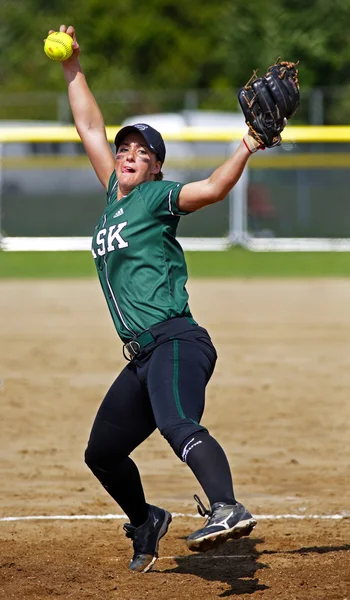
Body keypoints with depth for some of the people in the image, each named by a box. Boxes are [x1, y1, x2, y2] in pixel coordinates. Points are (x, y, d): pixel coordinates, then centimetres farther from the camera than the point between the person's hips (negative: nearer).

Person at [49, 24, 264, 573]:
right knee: (102, 452, 18)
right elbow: (90, 128, 27)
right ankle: (145, 523, 41)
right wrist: (72, 69, 26)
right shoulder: (115, 197, 20)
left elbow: (212, 188, -15)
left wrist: (248, 146, -28)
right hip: (143, 358, 8)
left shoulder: (157, 197, 2)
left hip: (177, 342, -8)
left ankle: (227, 508, -55)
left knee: (179, 425, -34)